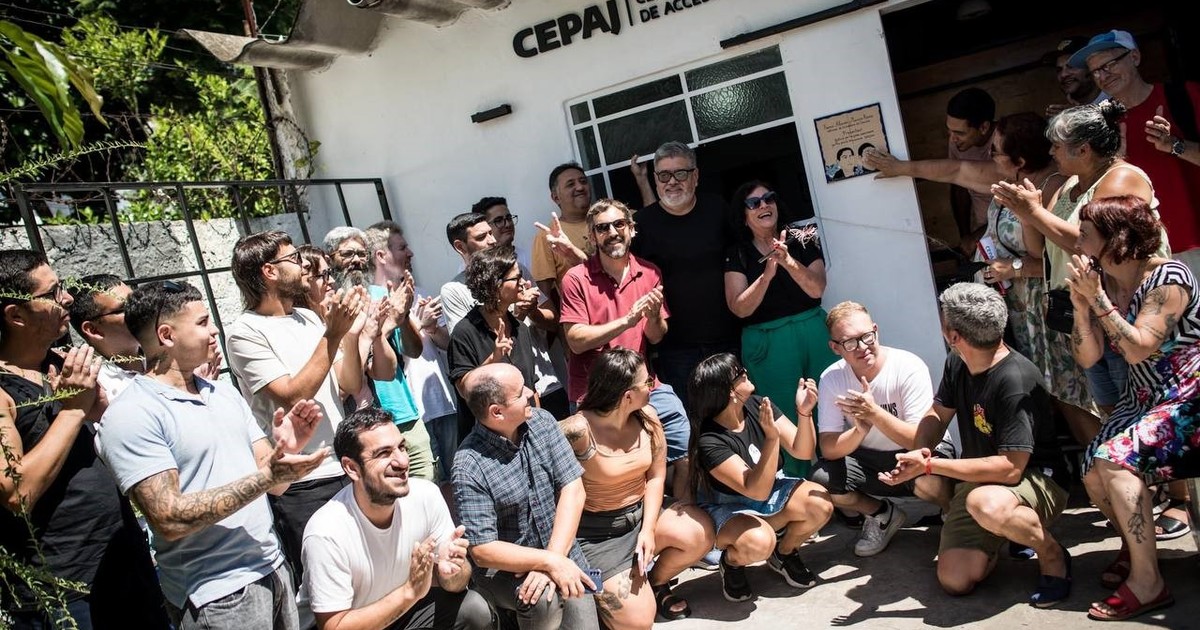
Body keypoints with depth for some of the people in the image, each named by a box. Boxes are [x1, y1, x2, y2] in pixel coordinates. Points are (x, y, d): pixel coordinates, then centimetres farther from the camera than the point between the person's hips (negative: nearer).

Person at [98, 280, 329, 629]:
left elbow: (273, 483, 6)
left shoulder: (225, 392, 8)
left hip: (273, 567, 7)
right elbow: (170, 520, -21)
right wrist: (265, 477, -23)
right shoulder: (131, 415, -13)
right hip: (216, 595, -6)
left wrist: (285, 451, -14)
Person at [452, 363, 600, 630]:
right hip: (505, 568, -3)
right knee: (543, 600, -30)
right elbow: (482, 551, -20)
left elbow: (573, 490, -10)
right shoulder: (469, 467, -21)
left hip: (562, 555, 4)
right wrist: (549, 562, -27)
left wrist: (555, 558, -21)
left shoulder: (542, 421, -6)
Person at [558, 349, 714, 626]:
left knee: (701, 532, -18)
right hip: (598, 533, -6)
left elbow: (656, 475, 1)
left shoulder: (647, 416, -5)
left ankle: (656, 583, 12)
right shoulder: (578, 431, -26)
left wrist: (648, 529, -12)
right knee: (637, 620, -17)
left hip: (642, 514, 6)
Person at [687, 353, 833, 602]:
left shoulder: (757, 406, -13)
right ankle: (732, 561, 1)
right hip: (728, 509, -6)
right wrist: (771, 437, -45)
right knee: (760, 542, -36)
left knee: (821, 504, -20)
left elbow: (803, 452, -11)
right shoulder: (709, 441, -29)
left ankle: (784, 553, 9)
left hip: (772, 490, 6)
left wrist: (804, 413, -30)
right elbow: (757, 490, -34)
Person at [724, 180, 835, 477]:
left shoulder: (802, 239, 4)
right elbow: (740, 308, -7)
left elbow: (817, 289, -8)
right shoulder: (737, 255, 3)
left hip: (813, 334, 1)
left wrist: (788, 261, -23)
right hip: (767, 345, -1)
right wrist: (767, 274, -21)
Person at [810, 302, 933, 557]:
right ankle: (882, 515, 7)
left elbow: (921, 440, -26)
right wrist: (860, 430, -37)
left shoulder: (909, 368, -21)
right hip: (868, 462, 3)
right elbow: (828, 448, -17)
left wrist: (874, 413, -40)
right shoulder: (831, 378, -12)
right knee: (821, 478, -23)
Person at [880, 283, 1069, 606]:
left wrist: (930, 465, -31)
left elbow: (1010, 468, -30)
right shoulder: (957, 365, -3)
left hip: (1033, 480, -6)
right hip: (976, 481, 6)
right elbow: (936, 415, 8)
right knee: (955, 581, -11)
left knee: (986, 504, -41)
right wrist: (921, 452, -15)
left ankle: (1053, 555, -9)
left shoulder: (1016, 381, -27)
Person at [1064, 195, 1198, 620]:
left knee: (1115, 458, -26)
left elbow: (1138, 349, -26)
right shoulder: (1103, 282, 1)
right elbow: (1087, 357, -4)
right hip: (1141, 400, 7)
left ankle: (1147, 581, -15)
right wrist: (1081, 305, -17)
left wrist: (1097, 298, -26)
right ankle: (1133, 545, 21)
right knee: (1094, 476, -9)